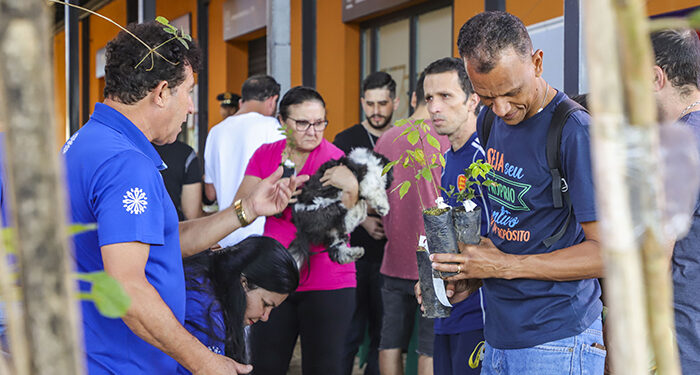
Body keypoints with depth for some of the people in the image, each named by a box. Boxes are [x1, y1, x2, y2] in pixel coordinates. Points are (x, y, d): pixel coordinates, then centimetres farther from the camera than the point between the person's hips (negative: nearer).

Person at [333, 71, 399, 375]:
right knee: (348, 330, -1)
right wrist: (363, 221, -12)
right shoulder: (345, 141, 3)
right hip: (354, 250, -2)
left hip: (391, 250, 2)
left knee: (385, 331, 6)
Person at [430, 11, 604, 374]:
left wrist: (503, 266, -18)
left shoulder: (575, 132, -17)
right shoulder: (488, 121, 8)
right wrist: (469, 276, 1)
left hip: (556, 344, -7)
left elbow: (608, 251, -19)